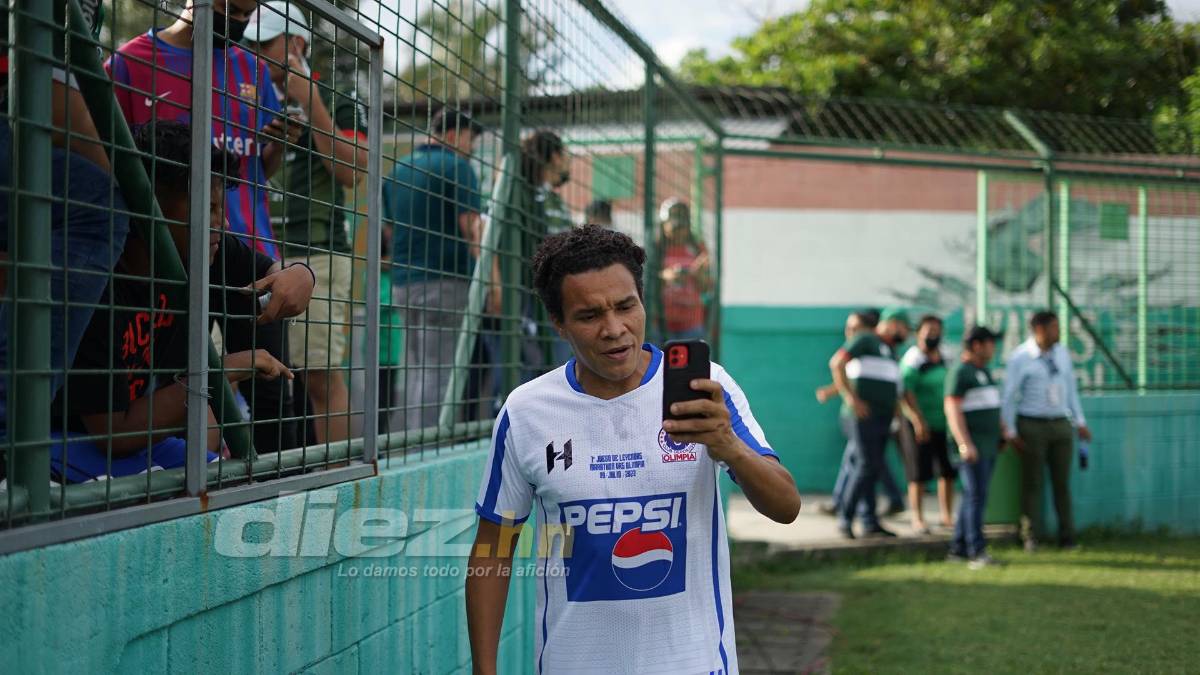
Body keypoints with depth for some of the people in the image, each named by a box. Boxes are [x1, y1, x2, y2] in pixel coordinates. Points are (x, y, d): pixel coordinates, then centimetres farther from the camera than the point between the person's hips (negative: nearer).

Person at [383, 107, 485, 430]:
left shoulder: (397, 169, 17)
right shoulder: (456, 166, -6)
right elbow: (472, 228, -13)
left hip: (403, 282, 7)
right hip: (445, 281, -7)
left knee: (415, 368, 12)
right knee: (437, 370, -8)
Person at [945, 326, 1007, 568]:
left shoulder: (984, 371, 17)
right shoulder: (959, 372, -11)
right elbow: (953, 410, -18)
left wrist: (1002, 433, 20)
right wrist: (965, 444, -25)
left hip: (989, 445, 9)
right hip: (972, 446, -9)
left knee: (973, 496, 9)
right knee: (976, 496, -14)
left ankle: (959, 548, 14)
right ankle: (977, 553, -17)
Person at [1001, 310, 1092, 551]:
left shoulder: (1062, 354, 8)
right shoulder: (1019, 358, -6)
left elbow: (1071, 389, 15)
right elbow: (1009, 395, -5)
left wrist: (1080, 422, 11)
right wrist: (1011, 431, -7)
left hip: (1061, 424, 4)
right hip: (1032, 425, -4)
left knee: (1062, 482, 6)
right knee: (1032, 482, 2)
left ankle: (1067, 537, 13)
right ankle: (1031, 537, 9)